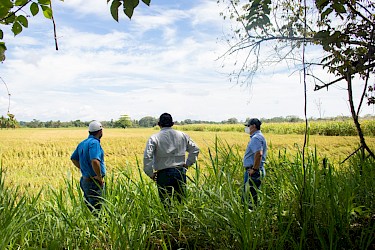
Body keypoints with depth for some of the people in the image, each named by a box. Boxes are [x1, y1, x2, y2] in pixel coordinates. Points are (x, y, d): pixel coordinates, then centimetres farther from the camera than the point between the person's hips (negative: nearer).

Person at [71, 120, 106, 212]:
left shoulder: (83, 143, 10)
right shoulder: (94, 143, -18)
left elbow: (73, 158, 22)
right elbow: (95, 161, -33)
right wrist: (100, 176, -20)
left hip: (85, 180, 9)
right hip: (94, 182, -9)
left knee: (88, 208, 18)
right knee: (96, 209, -3)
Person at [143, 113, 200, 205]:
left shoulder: (154, 138, -4)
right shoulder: (182, 135, 7)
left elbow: (147, 156, -13)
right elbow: (195, 149, 13)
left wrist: (150, 173, -5)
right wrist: (187, 164, 16)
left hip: (164, 174, -3)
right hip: (181, 172, 3)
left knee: (166, 203, 5)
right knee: (181, 201, 12)